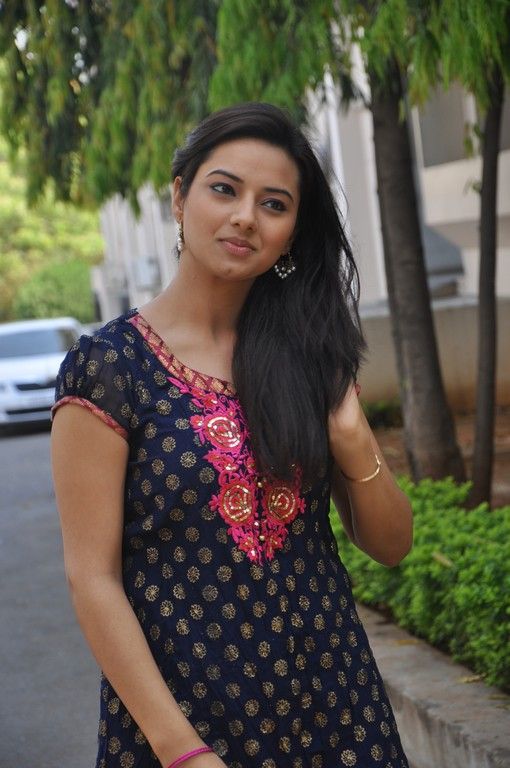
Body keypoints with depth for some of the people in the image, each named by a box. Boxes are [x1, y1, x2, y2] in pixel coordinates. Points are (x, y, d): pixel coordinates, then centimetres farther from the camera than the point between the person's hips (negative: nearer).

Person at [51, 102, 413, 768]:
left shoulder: (311, 357, 3)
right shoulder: (107, 366, -10)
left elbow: (390, 545, 5)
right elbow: (92, 577, -12)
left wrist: (354, 443, -13)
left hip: (333, 702, 4)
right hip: (179, 709, -4)